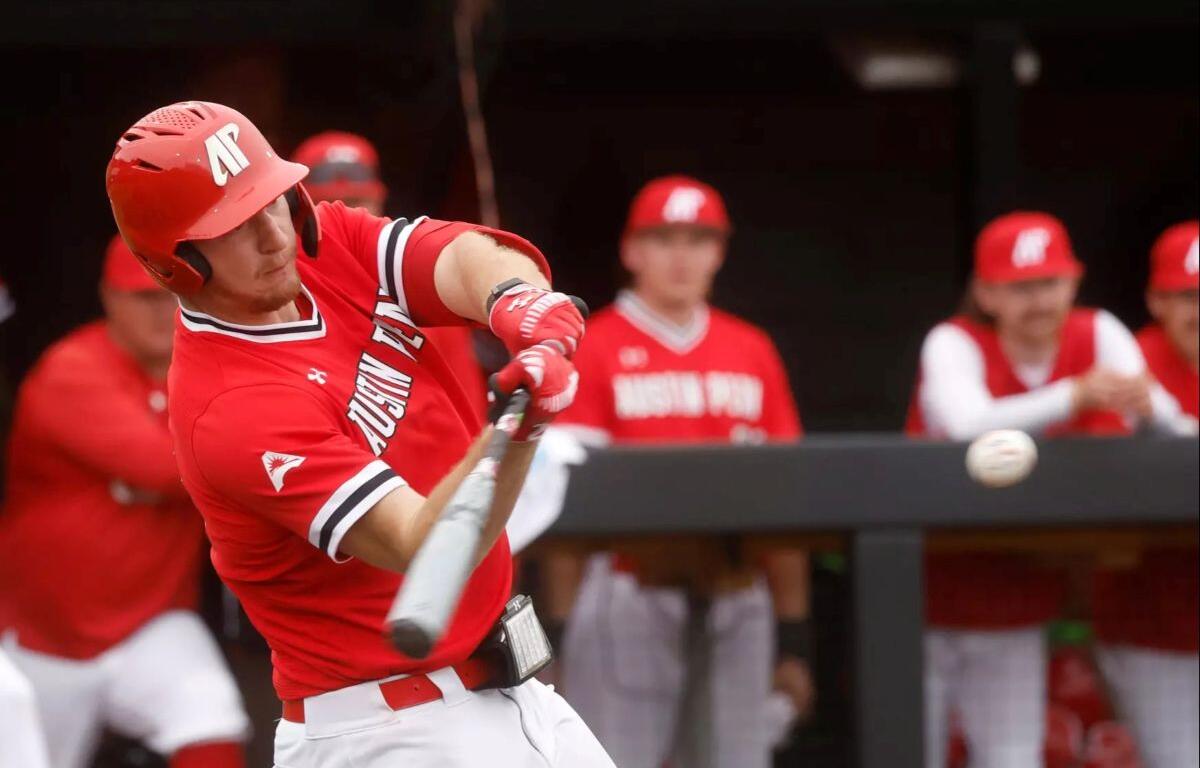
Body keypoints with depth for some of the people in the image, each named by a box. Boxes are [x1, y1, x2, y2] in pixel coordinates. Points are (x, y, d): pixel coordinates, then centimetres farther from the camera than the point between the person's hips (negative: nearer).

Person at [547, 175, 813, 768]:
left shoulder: (753, 352, 12)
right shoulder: (590, 348, 0)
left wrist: (794, 633, 10)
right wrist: (563, 631, -7)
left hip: (737, 602, 4)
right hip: (628, 601, -4)